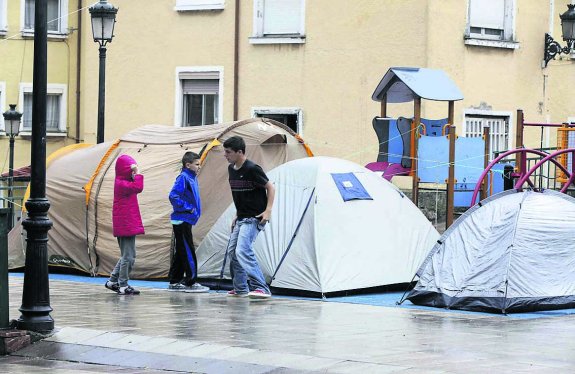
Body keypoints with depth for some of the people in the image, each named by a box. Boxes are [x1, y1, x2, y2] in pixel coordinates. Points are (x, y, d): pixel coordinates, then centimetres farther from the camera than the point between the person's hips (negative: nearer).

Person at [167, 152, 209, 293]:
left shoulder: (192, 178, 13)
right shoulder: (183, 178, -14)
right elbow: (173, 196, -23)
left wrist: (194, 210, 12)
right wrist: (187, 208, -18)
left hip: (185, 221, 9)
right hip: (182, 221, -9)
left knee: (180, 252, 13)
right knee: (188, 251, -7)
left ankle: (174, 282, 18)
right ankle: (190, 282, -4)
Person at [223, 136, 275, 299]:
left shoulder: (252, 169, -18)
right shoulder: (231, 169, 9)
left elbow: (270, 187, -12)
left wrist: (268, 210, -19)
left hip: (254, 218, -10)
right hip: (241, 218, 10)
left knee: (243, 250, -23)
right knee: (232, 251, 10)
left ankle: (261, 288, -26)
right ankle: (241, 288, 23)